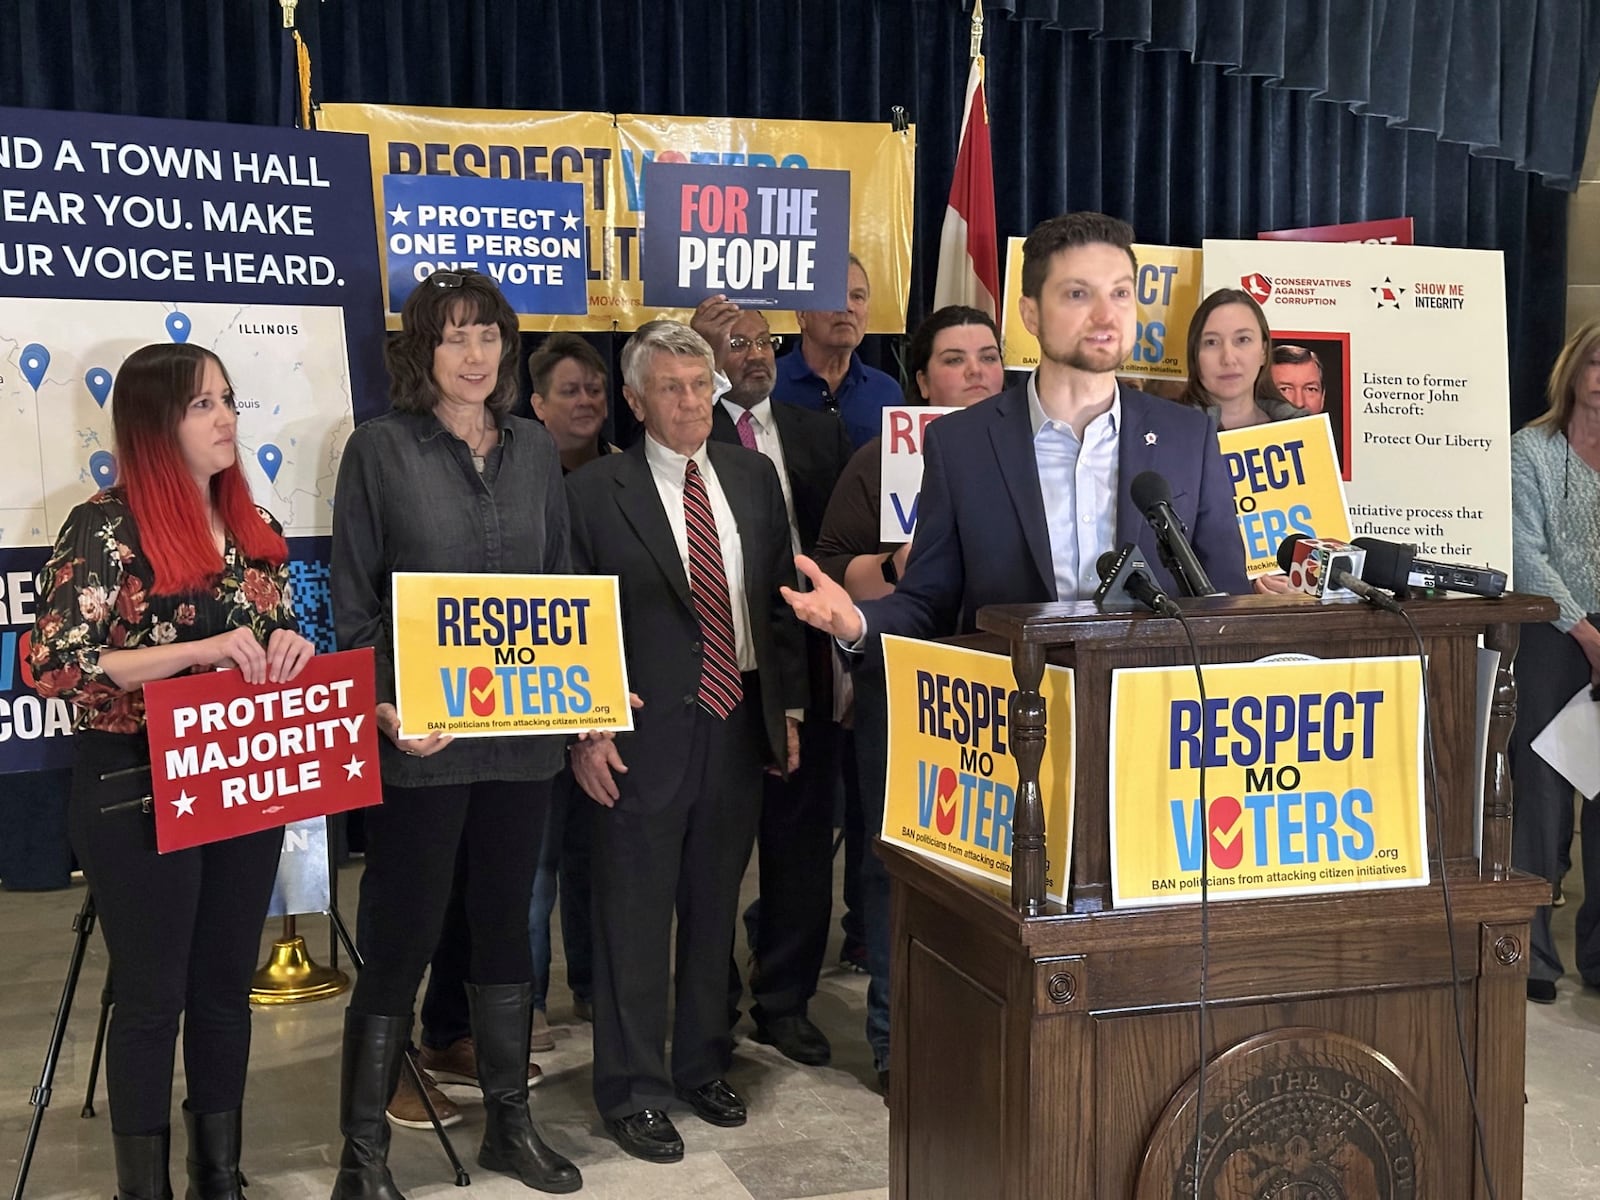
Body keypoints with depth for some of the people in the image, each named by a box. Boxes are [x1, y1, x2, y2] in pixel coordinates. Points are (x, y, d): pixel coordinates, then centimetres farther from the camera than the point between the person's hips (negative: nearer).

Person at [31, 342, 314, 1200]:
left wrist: (288, 646, -8)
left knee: (226, 987, 14)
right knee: (152, 997, 4)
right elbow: (54, 665, -20)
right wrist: (203, 649, -26)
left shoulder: (252, 526, 7)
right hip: (139, 791, -6)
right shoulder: (105, 527, -12)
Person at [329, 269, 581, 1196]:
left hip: (522, 730, 4)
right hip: (421, 738, -4)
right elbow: (353, 603, -3)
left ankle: (509, 1122, 30)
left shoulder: (534, 449, 8)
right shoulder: (381, 448, -3)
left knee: (507, 925, 15)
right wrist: (384, 708, -16)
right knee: (404, 939, 2)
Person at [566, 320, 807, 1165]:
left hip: (740, 725, 5)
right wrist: (587, 730, -12)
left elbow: (781, 598, 12)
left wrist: (790, 705, 9)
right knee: (634, 920, 4)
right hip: (645, 734, -4)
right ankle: (633, 1093, 19)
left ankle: (703, 1064, 34)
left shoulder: (753, 477, 9)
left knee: (716, 910, 16)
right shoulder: (594, 493, -6)